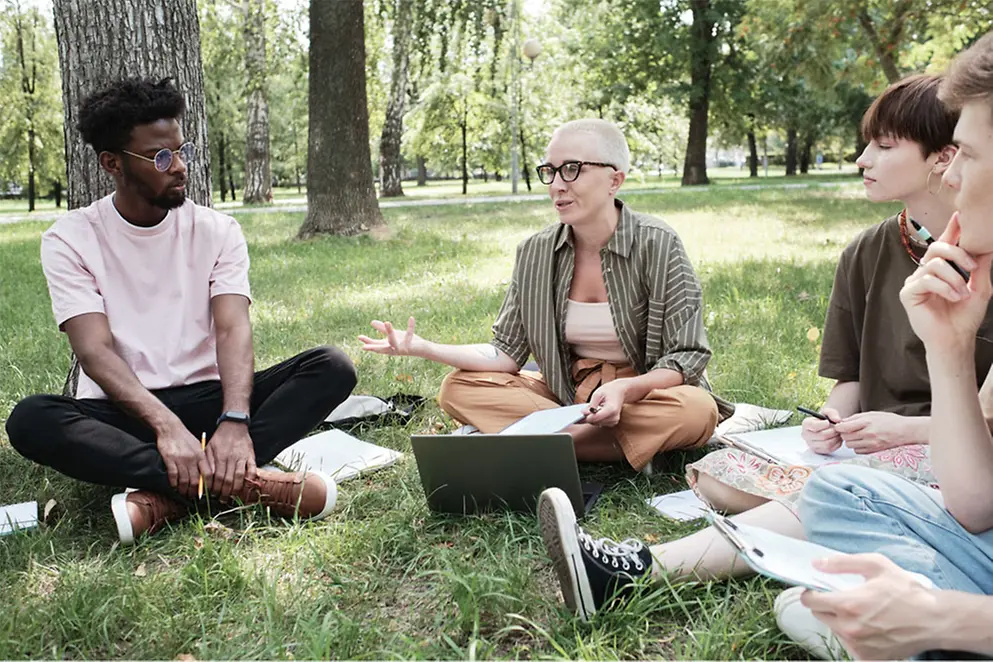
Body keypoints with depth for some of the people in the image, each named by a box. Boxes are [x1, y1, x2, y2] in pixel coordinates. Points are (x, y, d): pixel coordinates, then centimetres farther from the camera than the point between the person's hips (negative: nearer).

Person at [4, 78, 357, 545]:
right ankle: (247, 483, -36)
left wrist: (234, 421, -31)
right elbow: (94, 351, -14)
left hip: (208, 399, 2)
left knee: (332, 367, -21)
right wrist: (166, 426, -32)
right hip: (123, 411, -1)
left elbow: (233, 329, -11)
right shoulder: (70, 240, -2)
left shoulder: (216, 230, 3)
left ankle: (169, 498, -34)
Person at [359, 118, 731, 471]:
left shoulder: (657, 245, -14)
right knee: (459, 388, -15)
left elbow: (687, 358, -13)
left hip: (646, 393, -3)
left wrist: (625, 389, -32)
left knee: (695, 411, -36)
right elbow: (507, 354, -3)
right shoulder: (534, 253, -2)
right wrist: (422, 348, -15)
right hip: (567, 396, 4)